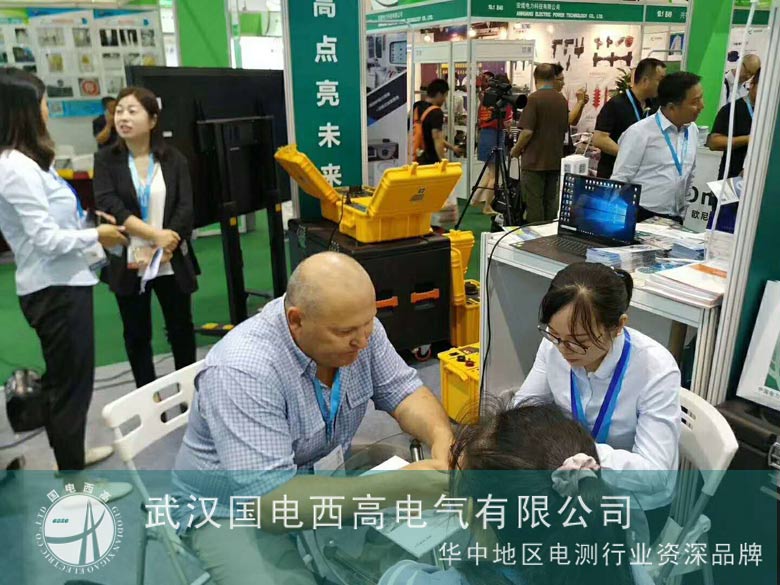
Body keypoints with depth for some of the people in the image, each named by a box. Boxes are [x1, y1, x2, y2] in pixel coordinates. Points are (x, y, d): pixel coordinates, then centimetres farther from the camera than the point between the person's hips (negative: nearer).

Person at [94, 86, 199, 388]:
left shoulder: (174, 159, 1)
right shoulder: (106, 160, 0)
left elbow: (185, 208, -7)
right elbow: (108, 205, -14)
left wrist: (163, 250, -18)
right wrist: (156, 234, -22)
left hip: (172, 263, 0)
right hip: (128, 264, 0)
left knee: (181, 328, 11)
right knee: (137, 334, 10)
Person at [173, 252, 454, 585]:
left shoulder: (356, 325, -16)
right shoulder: (242, 370, -34)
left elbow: (403, 392, -6)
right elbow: (272, 502, -36)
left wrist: (442, 438, -28)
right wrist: (398, 485, -38)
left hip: (323, 475, 6)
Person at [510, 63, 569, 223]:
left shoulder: (534, 98, -12)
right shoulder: (562, 100, 9)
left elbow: (527, 131, -18)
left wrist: (516, 150, -3)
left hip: (534, 161, -6)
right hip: (555, 161, 7)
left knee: (533, 204, -2)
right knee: (550, 202, 11)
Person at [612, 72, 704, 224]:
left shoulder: (693, 131, 8)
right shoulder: (639, 133, -11)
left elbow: (690, 176, 18)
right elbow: (619, 180, -10)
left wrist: (681, 213, 18)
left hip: (674, 219, 6)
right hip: (640, 217, -5)